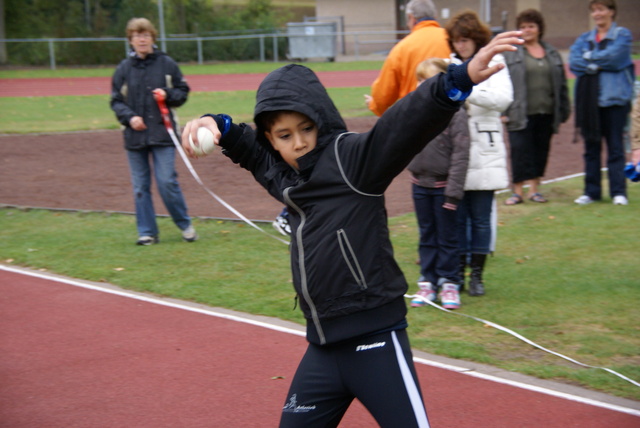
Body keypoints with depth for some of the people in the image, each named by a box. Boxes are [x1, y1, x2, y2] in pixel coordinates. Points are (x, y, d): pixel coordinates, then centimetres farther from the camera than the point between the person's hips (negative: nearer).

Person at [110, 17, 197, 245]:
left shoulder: (167, 64, 3)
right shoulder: (123, 68, 5)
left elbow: (183, 92, 9)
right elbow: (116, 101, 7)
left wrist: (168, 95, -11)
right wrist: (129, 117, -10)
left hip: (162, 133, -2)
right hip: (135, 136, 2)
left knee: (167, 182, -7)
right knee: (140, 186, 5)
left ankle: (185, 224, 11)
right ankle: (147, 232, 13)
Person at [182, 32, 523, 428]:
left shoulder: (352, 158, -11)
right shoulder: (281, 173, 9)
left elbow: (406, 125, -27)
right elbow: (247, 144, 27)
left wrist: (460, 80, -44)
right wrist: (217, 125, 5)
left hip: (376, 342, -7)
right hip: (324, 346, 8)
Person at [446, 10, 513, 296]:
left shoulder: (493, 63, 0)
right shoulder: (449, 65, 8)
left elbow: (503, 98, -15)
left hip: (483, 154, -2)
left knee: (481, 217, 3)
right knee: (456, 216, 6)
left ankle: (477, 273, 12)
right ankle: (457, 272, 15)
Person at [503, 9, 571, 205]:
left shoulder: (552, 54, 14)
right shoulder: (510, 53, 1)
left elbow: (561, 85, 17)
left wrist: (564, 110, 12)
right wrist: (502, 111, -10)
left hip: (546, 114, 4)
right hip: (521, 114, -4)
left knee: (541, 151, 7)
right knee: (520, 151, -7)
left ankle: (534, 189, 17)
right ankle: (518, 191, -2)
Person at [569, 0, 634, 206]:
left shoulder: (623, 35, 3)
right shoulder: (584, 38, 16)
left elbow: (614, 56, -14)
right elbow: (573, 61, 0)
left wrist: (589, 58, -3)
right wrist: (597, 65, -12)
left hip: (614, 98, -5)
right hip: (588, 99, 5)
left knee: (615, 146, -4)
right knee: (591, 146, 7)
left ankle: (618, 191, -2)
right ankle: (591, 191, 12)